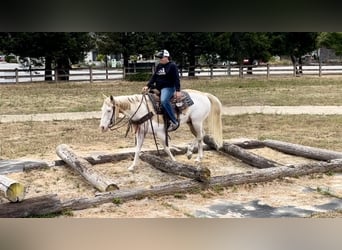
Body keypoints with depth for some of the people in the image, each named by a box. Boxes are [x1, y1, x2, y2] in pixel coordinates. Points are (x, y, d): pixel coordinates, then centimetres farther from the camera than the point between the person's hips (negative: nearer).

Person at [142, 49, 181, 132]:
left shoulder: (172, 66, -5)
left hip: (168, 87, -9)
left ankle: (174, 122, -31)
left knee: (164, 101, -36)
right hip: (158, 88, 9)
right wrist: (147, 86, 0)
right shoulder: (159, 66, 16)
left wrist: (178, 91, -19)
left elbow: (176, 79, -10)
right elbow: (154, 77, 14)